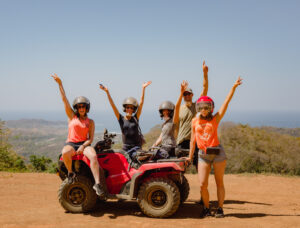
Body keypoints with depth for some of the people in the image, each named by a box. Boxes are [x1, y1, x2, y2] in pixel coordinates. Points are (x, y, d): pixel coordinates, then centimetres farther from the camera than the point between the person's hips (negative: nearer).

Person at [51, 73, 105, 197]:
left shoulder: (90, 122, 10)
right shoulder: (72, 116, 10)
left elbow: (90, 138, 4)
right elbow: (64, 99, 4)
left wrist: (83, 146, -16)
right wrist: (60, 84, -1)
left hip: (84, 144, 0)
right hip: (71, 143, 0)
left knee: (93, 156, -33)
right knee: (65, 153, -37)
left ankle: (97, 183, -36)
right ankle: (70, 173, -10)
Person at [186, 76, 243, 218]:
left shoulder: (215, 119, 1)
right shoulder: (195, 121, 8)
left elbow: (226, 102, -4)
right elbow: (193, 139, 14)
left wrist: (233, 87, -10)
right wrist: (190, 156, 17)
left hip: (217, 153, -2)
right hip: (203, 155, 2)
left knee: (219, 183, 6)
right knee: (202, 185, -2)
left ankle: (220, 209, 19)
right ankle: (206, 208, 18)